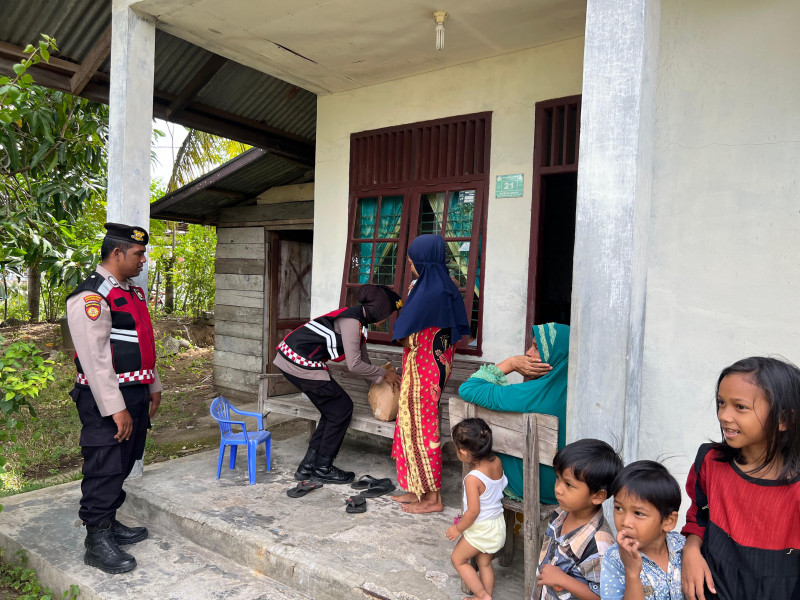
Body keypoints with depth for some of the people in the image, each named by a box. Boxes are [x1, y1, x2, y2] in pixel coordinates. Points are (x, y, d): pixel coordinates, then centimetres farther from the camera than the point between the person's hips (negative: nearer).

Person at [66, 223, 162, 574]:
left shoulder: (133, 292, 14)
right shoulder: (91, 296, -16)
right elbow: (95, 359, -21)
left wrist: (153, 387, 21)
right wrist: (116, 409, -22)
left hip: (136, 394, 9)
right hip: (106, 401, -9)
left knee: (123, 465, 18)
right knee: (105, 470, 1)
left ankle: (110, 524, 33)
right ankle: (97, 543, 15)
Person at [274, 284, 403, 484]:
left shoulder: (358, 320, 13)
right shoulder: (351, 321, -17)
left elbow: (363, 361, 21)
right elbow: (354, 365, -18)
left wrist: (382, 379, 17)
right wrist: (384, 373, -5)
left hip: (290, 358, 10)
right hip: (300, 361, -10)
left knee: (333, 410, 14)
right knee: (342, 408, 1)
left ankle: (307, 467, 20)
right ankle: (323, 468, 12)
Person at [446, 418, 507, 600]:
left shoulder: (473, 479, -31)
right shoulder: (497, 462, -12)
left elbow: (473, 511, -26)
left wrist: (457, 528, -11)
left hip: (480, 529, -7)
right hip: (497, 524, 7)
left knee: (458, 559, 16)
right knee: (485, 563, 24)